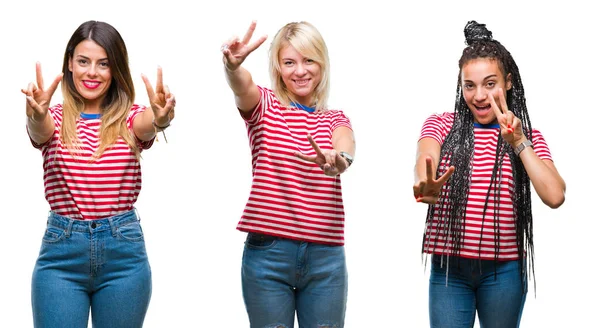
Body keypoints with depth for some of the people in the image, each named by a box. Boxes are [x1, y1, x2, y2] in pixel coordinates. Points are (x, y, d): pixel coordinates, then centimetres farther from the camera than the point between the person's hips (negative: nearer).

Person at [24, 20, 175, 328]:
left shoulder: (130, 119, 4)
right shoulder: (55, 119, 4)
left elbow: (148, 124, -19)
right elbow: (39, 132, -20)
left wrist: (161, 118, -44)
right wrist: (36, 116, -44)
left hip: (123, 252, 1)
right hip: (61, 251, 0)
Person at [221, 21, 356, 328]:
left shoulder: (336, 120, 12)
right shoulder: (264, 106, 5)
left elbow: (345, 151, -12)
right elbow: (242, 88, -20)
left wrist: (336, 160, -38)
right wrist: (233, 66, -45)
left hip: (325, 257, 2)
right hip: (267, 253, -2)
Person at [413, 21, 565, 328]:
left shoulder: (529, 138, 4)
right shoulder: (441, 125, 2)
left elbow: (554, 196, -12)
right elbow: (425, 161, -20)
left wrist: (518, 142, -17)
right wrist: (425, 185, -44)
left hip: (504, 271, 1)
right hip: (449, 267, 0)